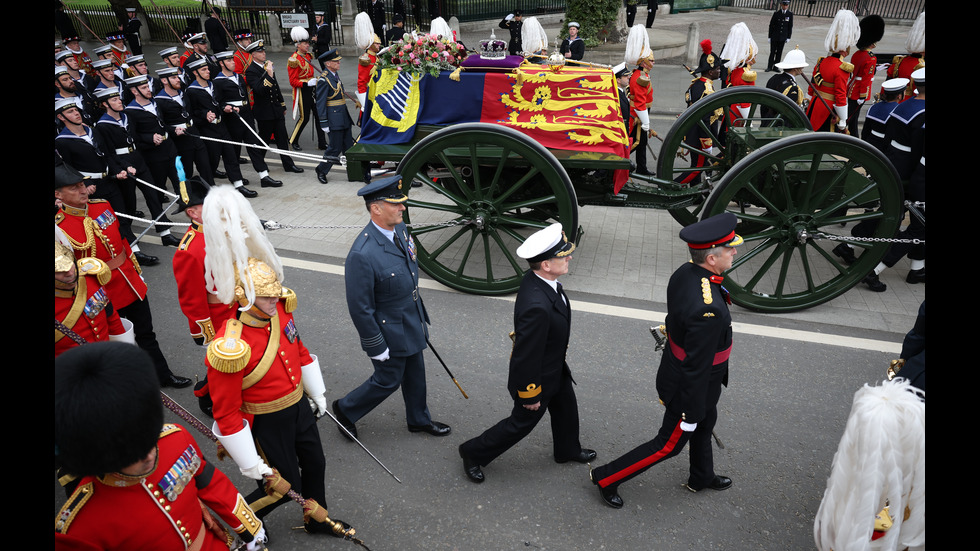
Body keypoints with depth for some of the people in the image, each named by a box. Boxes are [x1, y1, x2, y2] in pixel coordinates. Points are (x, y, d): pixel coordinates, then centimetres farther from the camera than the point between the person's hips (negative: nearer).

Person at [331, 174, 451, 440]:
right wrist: (377, 347, -16)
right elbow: (360, 308, -25)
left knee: (415, 372, 24)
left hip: (412, 318, 8)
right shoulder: (362, 254, -33)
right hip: (389, 329, -8)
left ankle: (419, 419, 48)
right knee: (388, 380, 13)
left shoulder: (399, 228, -6)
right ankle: (345, 409, 38)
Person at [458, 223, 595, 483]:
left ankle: (568, 450, 57)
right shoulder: (536, 306, -44)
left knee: (566, 409, 29)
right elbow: (528, 356, -32)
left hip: (555, 367, 9)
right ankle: (473, 453, 37)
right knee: (521, 423, 15)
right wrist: (530, 395, -19)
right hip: (538, 377, -9)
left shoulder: (538, 278, -14)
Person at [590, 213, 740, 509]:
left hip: (676, 367, 9)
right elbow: (696, 368, -31)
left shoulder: (684, 273, -12)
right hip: (692, 387, -9)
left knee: (705, 425, 31)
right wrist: (690, 414, -18)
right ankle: (607, 477, 26)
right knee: (668, 445, 13)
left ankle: (702, 478, 56)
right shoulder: (708, 309, -40)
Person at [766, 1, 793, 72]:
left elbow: (790, 26, 5)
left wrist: (788, 37, 1)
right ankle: (769, 67, 9)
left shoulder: (790, 14, 1)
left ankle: (775, 67, 13)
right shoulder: (776, 13, -3)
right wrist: (770, 37, -2)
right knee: (772, 52, 1)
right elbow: (771, 25, 1)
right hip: (774, 36, -1)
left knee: (779, 52, 5)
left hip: (783, 37, 1)